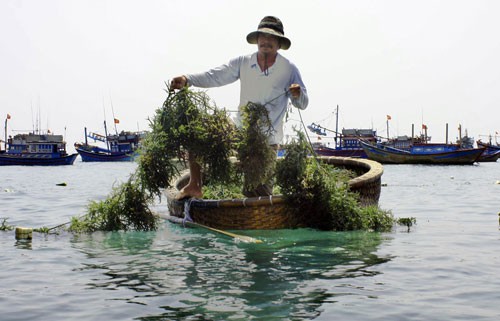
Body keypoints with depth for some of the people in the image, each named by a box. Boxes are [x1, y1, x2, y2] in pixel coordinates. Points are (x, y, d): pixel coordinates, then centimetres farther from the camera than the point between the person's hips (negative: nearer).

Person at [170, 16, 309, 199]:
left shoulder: (289, 70, -4)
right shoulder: (242, 63, 1)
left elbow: (302, 104, -3)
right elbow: (214, 76, -8)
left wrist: (298, 94, -28)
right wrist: (187, 80, -25)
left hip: (268, 140, -2)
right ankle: (195, 187, 6)